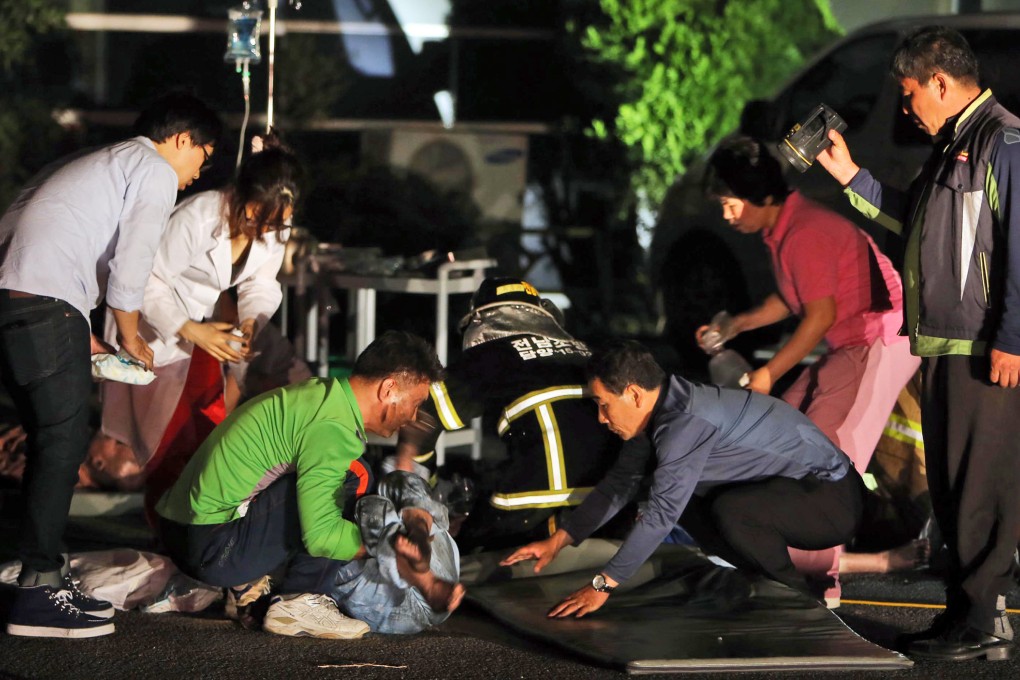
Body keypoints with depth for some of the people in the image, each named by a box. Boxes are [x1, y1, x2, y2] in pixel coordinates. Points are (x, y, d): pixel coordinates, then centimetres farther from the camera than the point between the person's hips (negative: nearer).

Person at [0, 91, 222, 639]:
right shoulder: (157, 172, 2)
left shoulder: (99, 163, 31)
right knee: (64, 440, -7)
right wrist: (131, 338, 8)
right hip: (45, 305, -9)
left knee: (51, 439, 15)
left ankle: (45, 574, 18)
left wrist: (83, 339, 25)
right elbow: (129, 266, -8)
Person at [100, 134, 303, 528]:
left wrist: (252, 319, -22)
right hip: (157, 328, -6)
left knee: (213, 431, -1)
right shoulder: (198, 218, -34)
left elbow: (261, 281, 0)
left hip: (200, 325, 6)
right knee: (170, 439, -8)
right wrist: (191, 331, -34)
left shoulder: (276, 224, -14)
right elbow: (148, 281, -27)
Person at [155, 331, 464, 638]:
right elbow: (320, 536, -24)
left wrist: (421, 578, 17)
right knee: (354, 475, -15)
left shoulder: (326, 396, 15)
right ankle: (300, 603, -10)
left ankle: (248, 585, 11)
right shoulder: (332, 427, -18)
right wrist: (394, 541, -11)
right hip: (214, 548, -10)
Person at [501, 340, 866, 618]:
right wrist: (558, 541, 15)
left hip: (832, 498, -10)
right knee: (685, 500, 9)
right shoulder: (665, 408, 4)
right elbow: (620, 481, 15)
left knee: (732, 510, -34)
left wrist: (603, 586, -27)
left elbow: (662, 513, -31)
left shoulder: (686, 423, -27)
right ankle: (772, 584, 10)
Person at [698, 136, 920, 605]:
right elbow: (793, 299, 22)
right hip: (850, 345, 11)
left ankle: (818, 576, -15)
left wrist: (768, 375, -17)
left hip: (882, 339, -11)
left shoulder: (804, 232, -21)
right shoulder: (780, 229, 11)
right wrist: (736, 326, 15)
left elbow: (821, 315, -22)